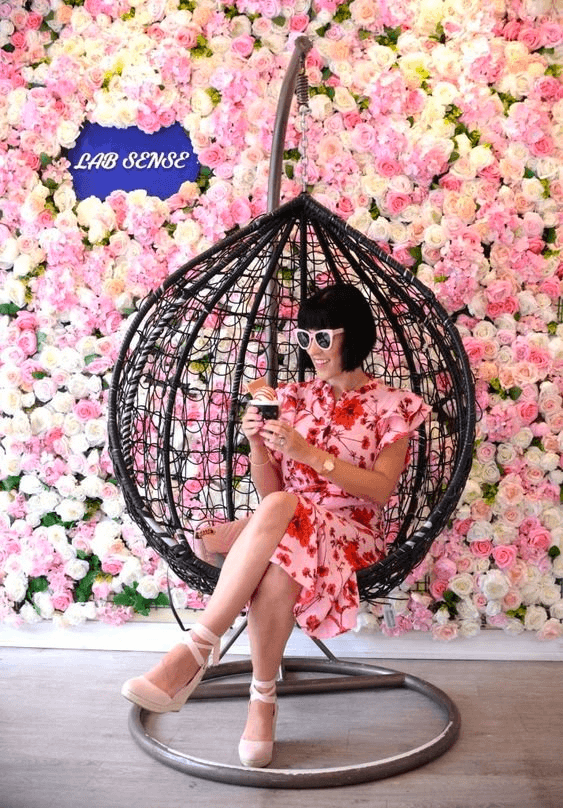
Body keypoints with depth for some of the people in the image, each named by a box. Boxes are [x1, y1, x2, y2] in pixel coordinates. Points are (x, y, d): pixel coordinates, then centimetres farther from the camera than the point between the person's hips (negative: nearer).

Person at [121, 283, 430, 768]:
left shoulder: (391, 406, 6)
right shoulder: (294, 398, 15)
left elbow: (381, 490, -7)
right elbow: (268, 492, 10)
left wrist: (307, 452, -16)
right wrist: (257, 444, -10)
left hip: (348, 532, -2)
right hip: (284, 526, 3)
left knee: (280, 510, -38)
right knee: (275, 509, -37)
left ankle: (196, 650, -28)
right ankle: (264, 701, -32)